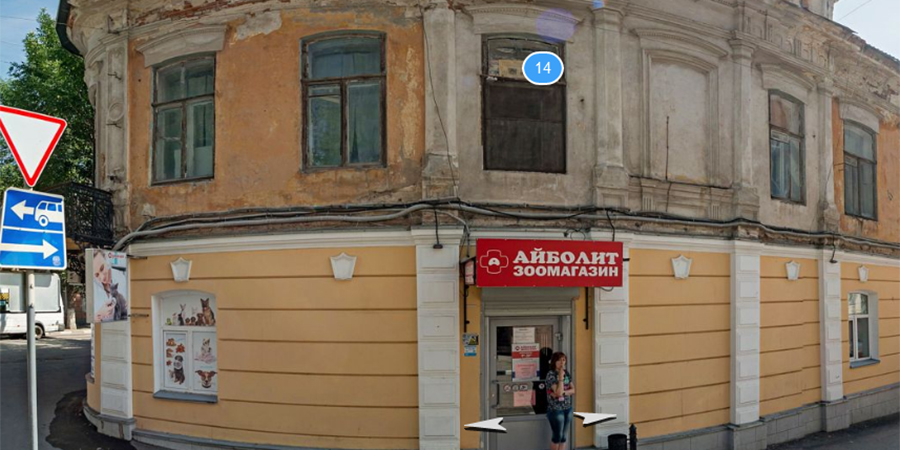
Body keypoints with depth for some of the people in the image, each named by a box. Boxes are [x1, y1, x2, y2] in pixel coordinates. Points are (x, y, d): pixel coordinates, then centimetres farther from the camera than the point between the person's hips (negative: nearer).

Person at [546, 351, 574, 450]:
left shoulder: (567, 373, 6)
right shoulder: (551, 374, -14)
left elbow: (573, 390, 2)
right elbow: (558, 392, -21)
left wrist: (563, 392, -15)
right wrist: (561, 376, -21)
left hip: (568, 408, 6)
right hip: (556, 409, -6)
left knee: (563, 436, 10)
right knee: (557, 436, 3)